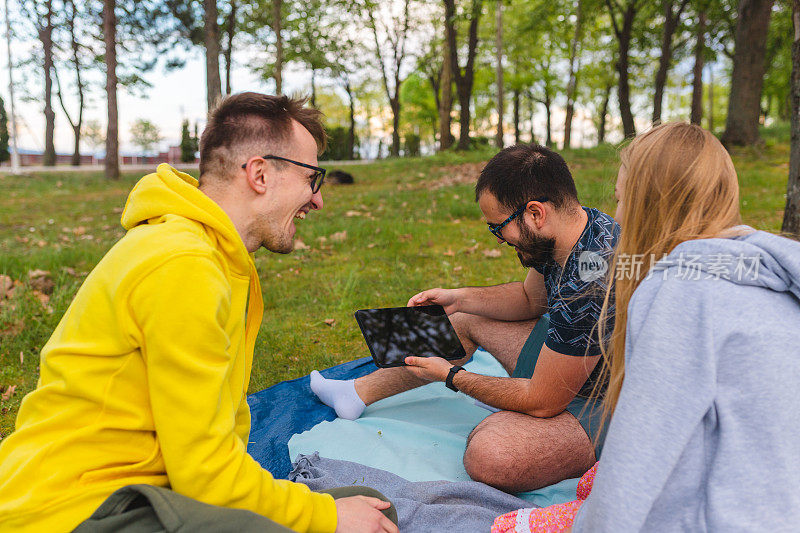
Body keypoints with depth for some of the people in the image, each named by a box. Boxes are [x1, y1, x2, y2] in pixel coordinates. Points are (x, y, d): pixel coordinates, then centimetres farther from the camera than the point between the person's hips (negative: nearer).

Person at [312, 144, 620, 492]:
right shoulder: (577, 224, -6)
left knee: (488, 454, -36)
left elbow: (542, 401, -26)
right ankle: (359, 392, 27)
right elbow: (530, 298, 14)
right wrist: (458, 298, 4)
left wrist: (452, 376, -14)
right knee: (463, 320, 16)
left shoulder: (586, 282, -35)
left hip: (604, 405, -9)